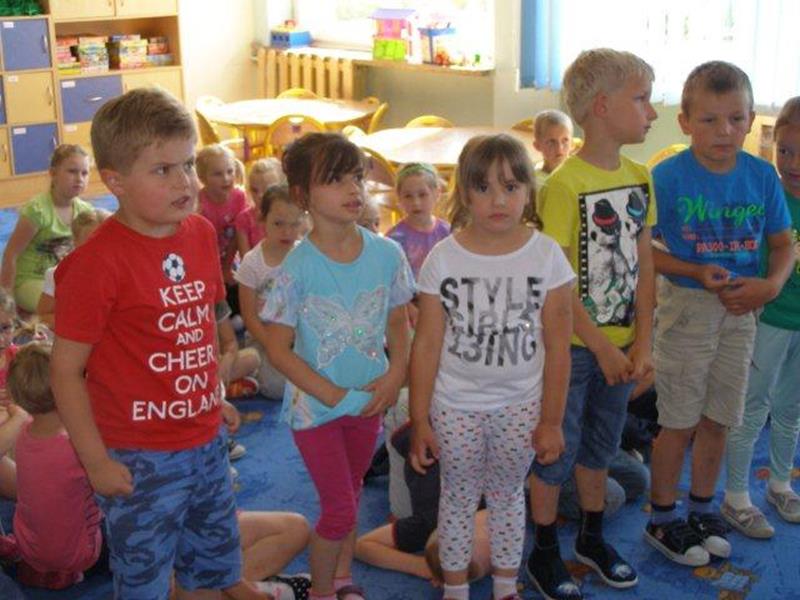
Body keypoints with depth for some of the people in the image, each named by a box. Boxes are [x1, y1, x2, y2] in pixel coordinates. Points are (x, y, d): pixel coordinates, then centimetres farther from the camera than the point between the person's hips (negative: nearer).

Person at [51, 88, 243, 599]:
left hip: (207, 442, 6)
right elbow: (66, 369, -16)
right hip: (140, 460, -6)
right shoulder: (98, 261, -21)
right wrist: (97, 461, -14)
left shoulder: (202, 233, 0)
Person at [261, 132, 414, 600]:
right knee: (339, 509, 0)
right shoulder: (297, 267, -18)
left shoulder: (387, 254, -8)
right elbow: (278, 350, -13)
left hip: (370, 400, 4)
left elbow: (398, 324, 4)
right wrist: (335, 396, -18)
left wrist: (396, 374, -13)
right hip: (315, 405, -4)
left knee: (352, 493, 20)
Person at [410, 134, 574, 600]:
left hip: (521, 405, 0)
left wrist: (551, 420, -4)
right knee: (458, 496, 15)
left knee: (508, 494, 17)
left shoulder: (546, 256, -10)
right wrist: (420, 420, -4)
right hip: (455, 406, 0)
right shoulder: (443, 258, -10)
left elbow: (557, 348, -5)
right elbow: (427, 345, -6)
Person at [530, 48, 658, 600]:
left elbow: (643, 265, 5)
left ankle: (593, 538, 40)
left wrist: (643, 344, -1)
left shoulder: (640, 177, 3)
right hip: (571, 344, -6)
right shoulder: (565, 183, -18)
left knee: (601, 445, 21)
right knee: (557, 450, 8)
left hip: (619, 343, 6)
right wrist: (601, 348, -15)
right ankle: (545, 552, 27)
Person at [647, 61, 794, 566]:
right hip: (687, 308, -4)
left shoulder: (762, 176, -1)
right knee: (680, 422, 5)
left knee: (718, 419, 15)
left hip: (741, 311, 4)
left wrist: (770, 284, -11)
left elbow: (783, 243, 7)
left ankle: (703, 509, 34)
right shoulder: (669, 177, -13)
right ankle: (663, 518, 23)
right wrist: (697, 272, -21)